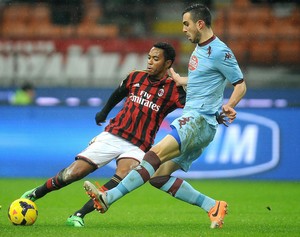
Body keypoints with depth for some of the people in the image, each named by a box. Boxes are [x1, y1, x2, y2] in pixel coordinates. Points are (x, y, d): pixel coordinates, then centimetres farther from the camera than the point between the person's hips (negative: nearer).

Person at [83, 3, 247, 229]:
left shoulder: (220, 52, -9)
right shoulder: (199, 49, 19)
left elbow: (241, 84, -8)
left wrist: (229, 105, -23)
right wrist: (179, 80, 43)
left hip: (200, 120, -10)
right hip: (191, 119, 10)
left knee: (156, 154, -25)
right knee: (159, 175, -1)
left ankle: (108, 198, -33)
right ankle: (213, 207, -1)